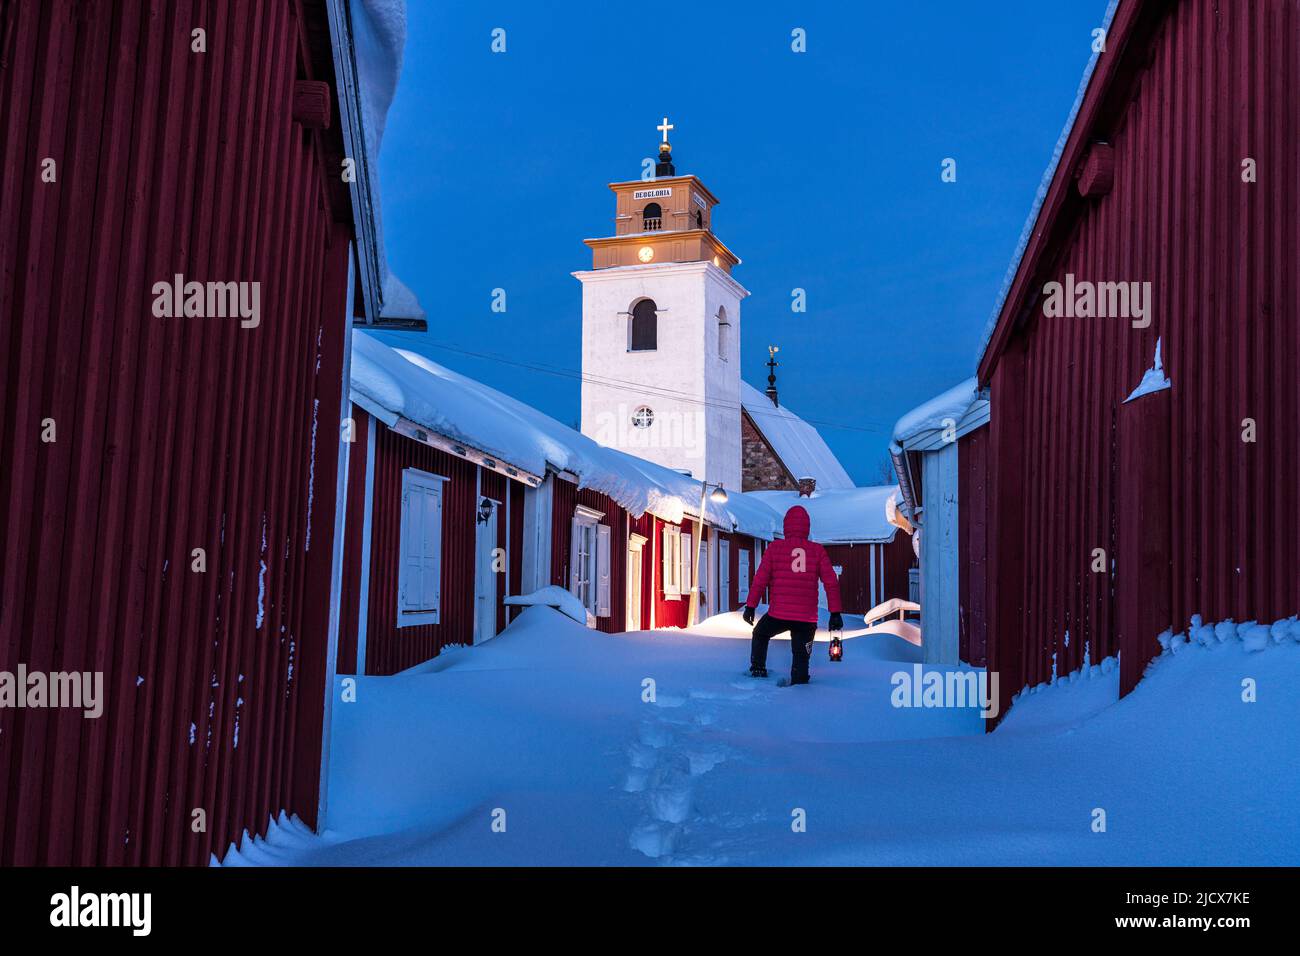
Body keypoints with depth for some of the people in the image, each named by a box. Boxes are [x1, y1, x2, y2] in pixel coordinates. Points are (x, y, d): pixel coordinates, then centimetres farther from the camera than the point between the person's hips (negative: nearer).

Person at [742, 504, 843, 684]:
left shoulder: (774, 548, 2)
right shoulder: (817, 550, 4)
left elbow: (760, 579, 0)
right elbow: (831, 583, 0)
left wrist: (750, 606, 7)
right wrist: (835, 613, 3)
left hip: (778, 614, 0)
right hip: (807, 617, 0)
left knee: (760, 634, 28)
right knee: (801, 658, 9)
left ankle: (757, 669, 24)